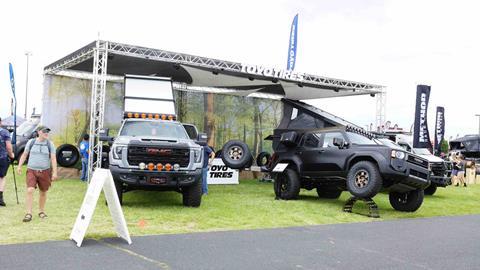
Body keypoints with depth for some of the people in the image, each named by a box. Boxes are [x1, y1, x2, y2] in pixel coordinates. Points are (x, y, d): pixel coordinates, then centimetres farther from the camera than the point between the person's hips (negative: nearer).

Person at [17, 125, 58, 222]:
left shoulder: (50, 144, 1)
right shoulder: (31, 142, 3)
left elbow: (53, 159, -2)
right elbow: (24, 154, 11)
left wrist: (54, 172, -8)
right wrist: (19, 166, 4)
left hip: (45, 171, 1)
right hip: (31, 170, -1)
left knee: (43, 192, 9)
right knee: (30, 191, -15)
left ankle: (41, 211, 28)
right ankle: (28, 214, -10)